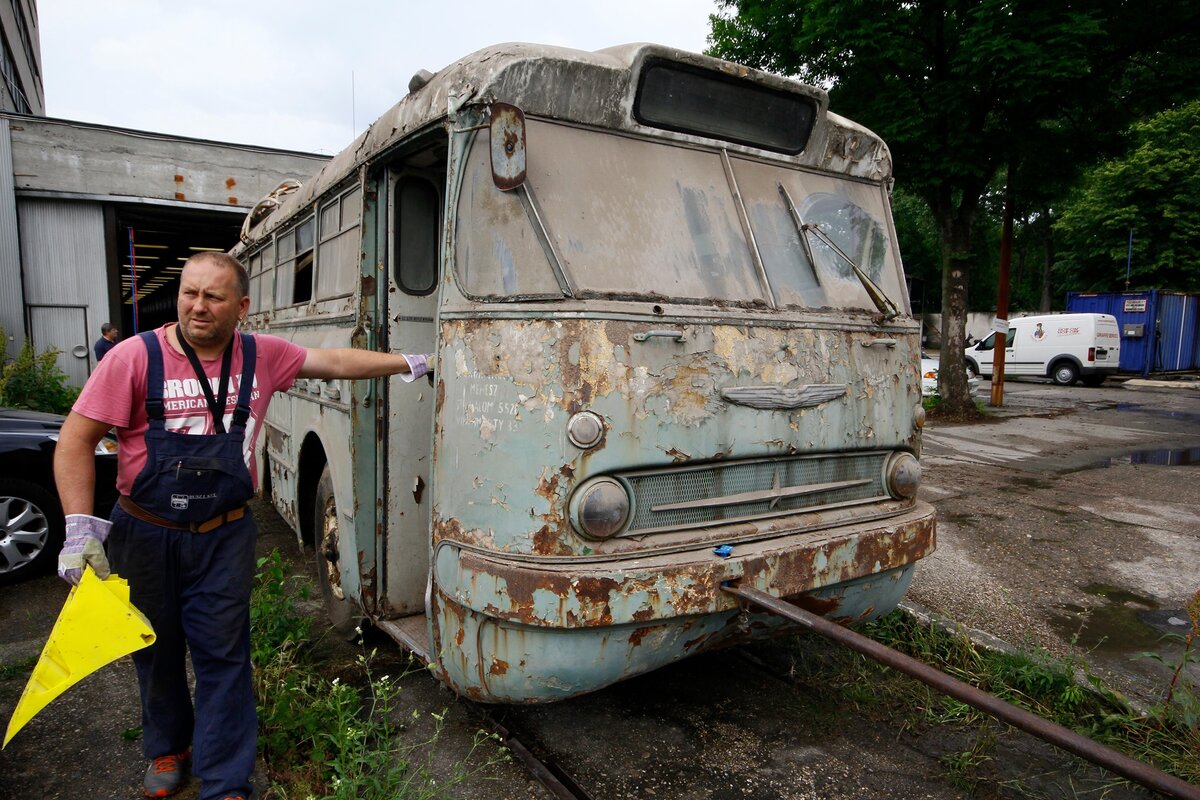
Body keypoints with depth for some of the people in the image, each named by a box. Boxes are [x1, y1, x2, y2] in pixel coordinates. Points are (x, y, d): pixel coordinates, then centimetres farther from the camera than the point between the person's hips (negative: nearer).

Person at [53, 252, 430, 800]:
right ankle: (168, 750, 45)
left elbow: (335, 362, 7)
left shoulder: (262, 356, -5)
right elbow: (76, 440, -10)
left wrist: (406, 363, 9)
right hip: (144, 536, 0)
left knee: (223, 656, 5)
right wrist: (80, 526, -16)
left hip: (224, 537, 1)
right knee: (156, 651, 19)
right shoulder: (136, 356, -14)